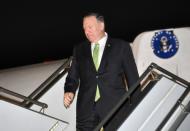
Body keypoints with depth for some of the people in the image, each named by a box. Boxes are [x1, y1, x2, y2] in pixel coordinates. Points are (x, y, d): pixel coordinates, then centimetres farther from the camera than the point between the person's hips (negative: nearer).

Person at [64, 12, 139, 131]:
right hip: (86, 108, 2)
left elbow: (133, 78, 5)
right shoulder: (79, 49, 15)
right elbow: (73, 76, 13)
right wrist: (69, 92, -8)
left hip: (114, 107, -2)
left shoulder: (121, 47, 6)